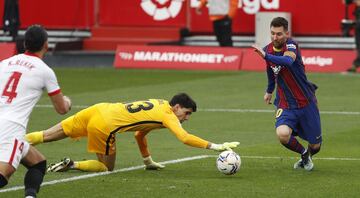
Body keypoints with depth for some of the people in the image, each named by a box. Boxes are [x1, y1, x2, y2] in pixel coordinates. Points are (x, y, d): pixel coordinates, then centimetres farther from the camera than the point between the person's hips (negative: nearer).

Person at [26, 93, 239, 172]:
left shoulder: (158, 103, 19)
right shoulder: (167, 115, -6)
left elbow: (140, 133, 28)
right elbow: (185, 138, -20)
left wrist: (149, 162, 34)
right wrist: (215, 146, -18)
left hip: (98, 109, 8)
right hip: (104, 125, -8)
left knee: (49, 136, 12)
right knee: (107, 167, 11)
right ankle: (71, 165, -1)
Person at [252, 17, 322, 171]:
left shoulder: (291, 45, -18)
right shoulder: (268, 49, -1)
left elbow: (288, 61, -42)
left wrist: (266, 56, -55)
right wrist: (269, 91, 34)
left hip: (306, 103, -3)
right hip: (285, 105, 3)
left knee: (315, 145, 6)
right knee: (282, 134, -26)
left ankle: (309, 155, 45)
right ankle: (303, 154, 6)